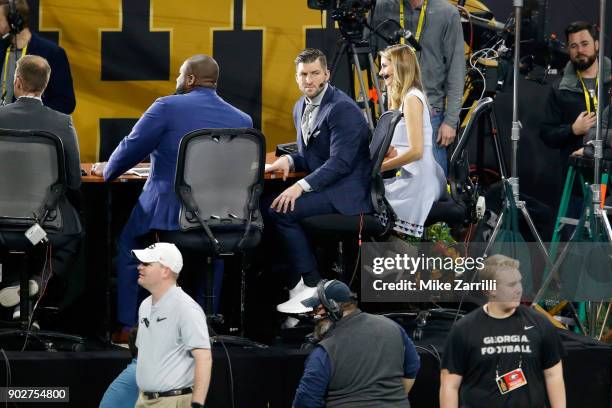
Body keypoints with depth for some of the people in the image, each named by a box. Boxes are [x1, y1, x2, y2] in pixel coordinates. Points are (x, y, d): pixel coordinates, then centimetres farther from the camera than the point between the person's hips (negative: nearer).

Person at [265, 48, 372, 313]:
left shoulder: (343, 109, -16)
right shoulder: (301, 107, 14)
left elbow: (340, 162, -23)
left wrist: (301, 187, -30)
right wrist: (289, 160, -2)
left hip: (348, 191, -9)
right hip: (325, 186, 9)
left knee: (282, 210, -23)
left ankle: (311, 285, -15)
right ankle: (291, 281, -4)